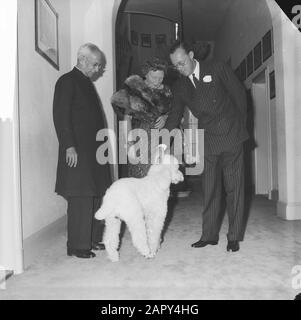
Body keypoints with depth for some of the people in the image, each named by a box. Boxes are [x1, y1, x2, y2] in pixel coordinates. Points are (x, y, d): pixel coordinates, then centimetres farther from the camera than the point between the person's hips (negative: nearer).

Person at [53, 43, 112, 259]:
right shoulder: (67, 81, -4)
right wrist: (69, 146, -19)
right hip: (78, 151, -9)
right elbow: (60, 116, -13)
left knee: (97, 196, 10)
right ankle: (77, 246, 7)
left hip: (94, 150, 9)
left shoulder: (87, 83, 21)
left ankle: (92, 239, 22)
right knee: (81, 198, -5)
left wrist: (103, 143, 15)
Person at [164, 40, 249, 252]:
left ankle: (235, 237, 11)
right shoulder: (180, 87, 7)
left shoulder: (218, 69, -1)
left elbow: (240, 94, 4)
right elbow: (175, 116, 5)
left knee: (234, 187, 1)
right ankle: (209, 235, 16)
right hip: (208, 142, 3)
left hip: (231, 137, -3)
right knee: (210, 189, 5)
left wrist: (240, 125, 5)